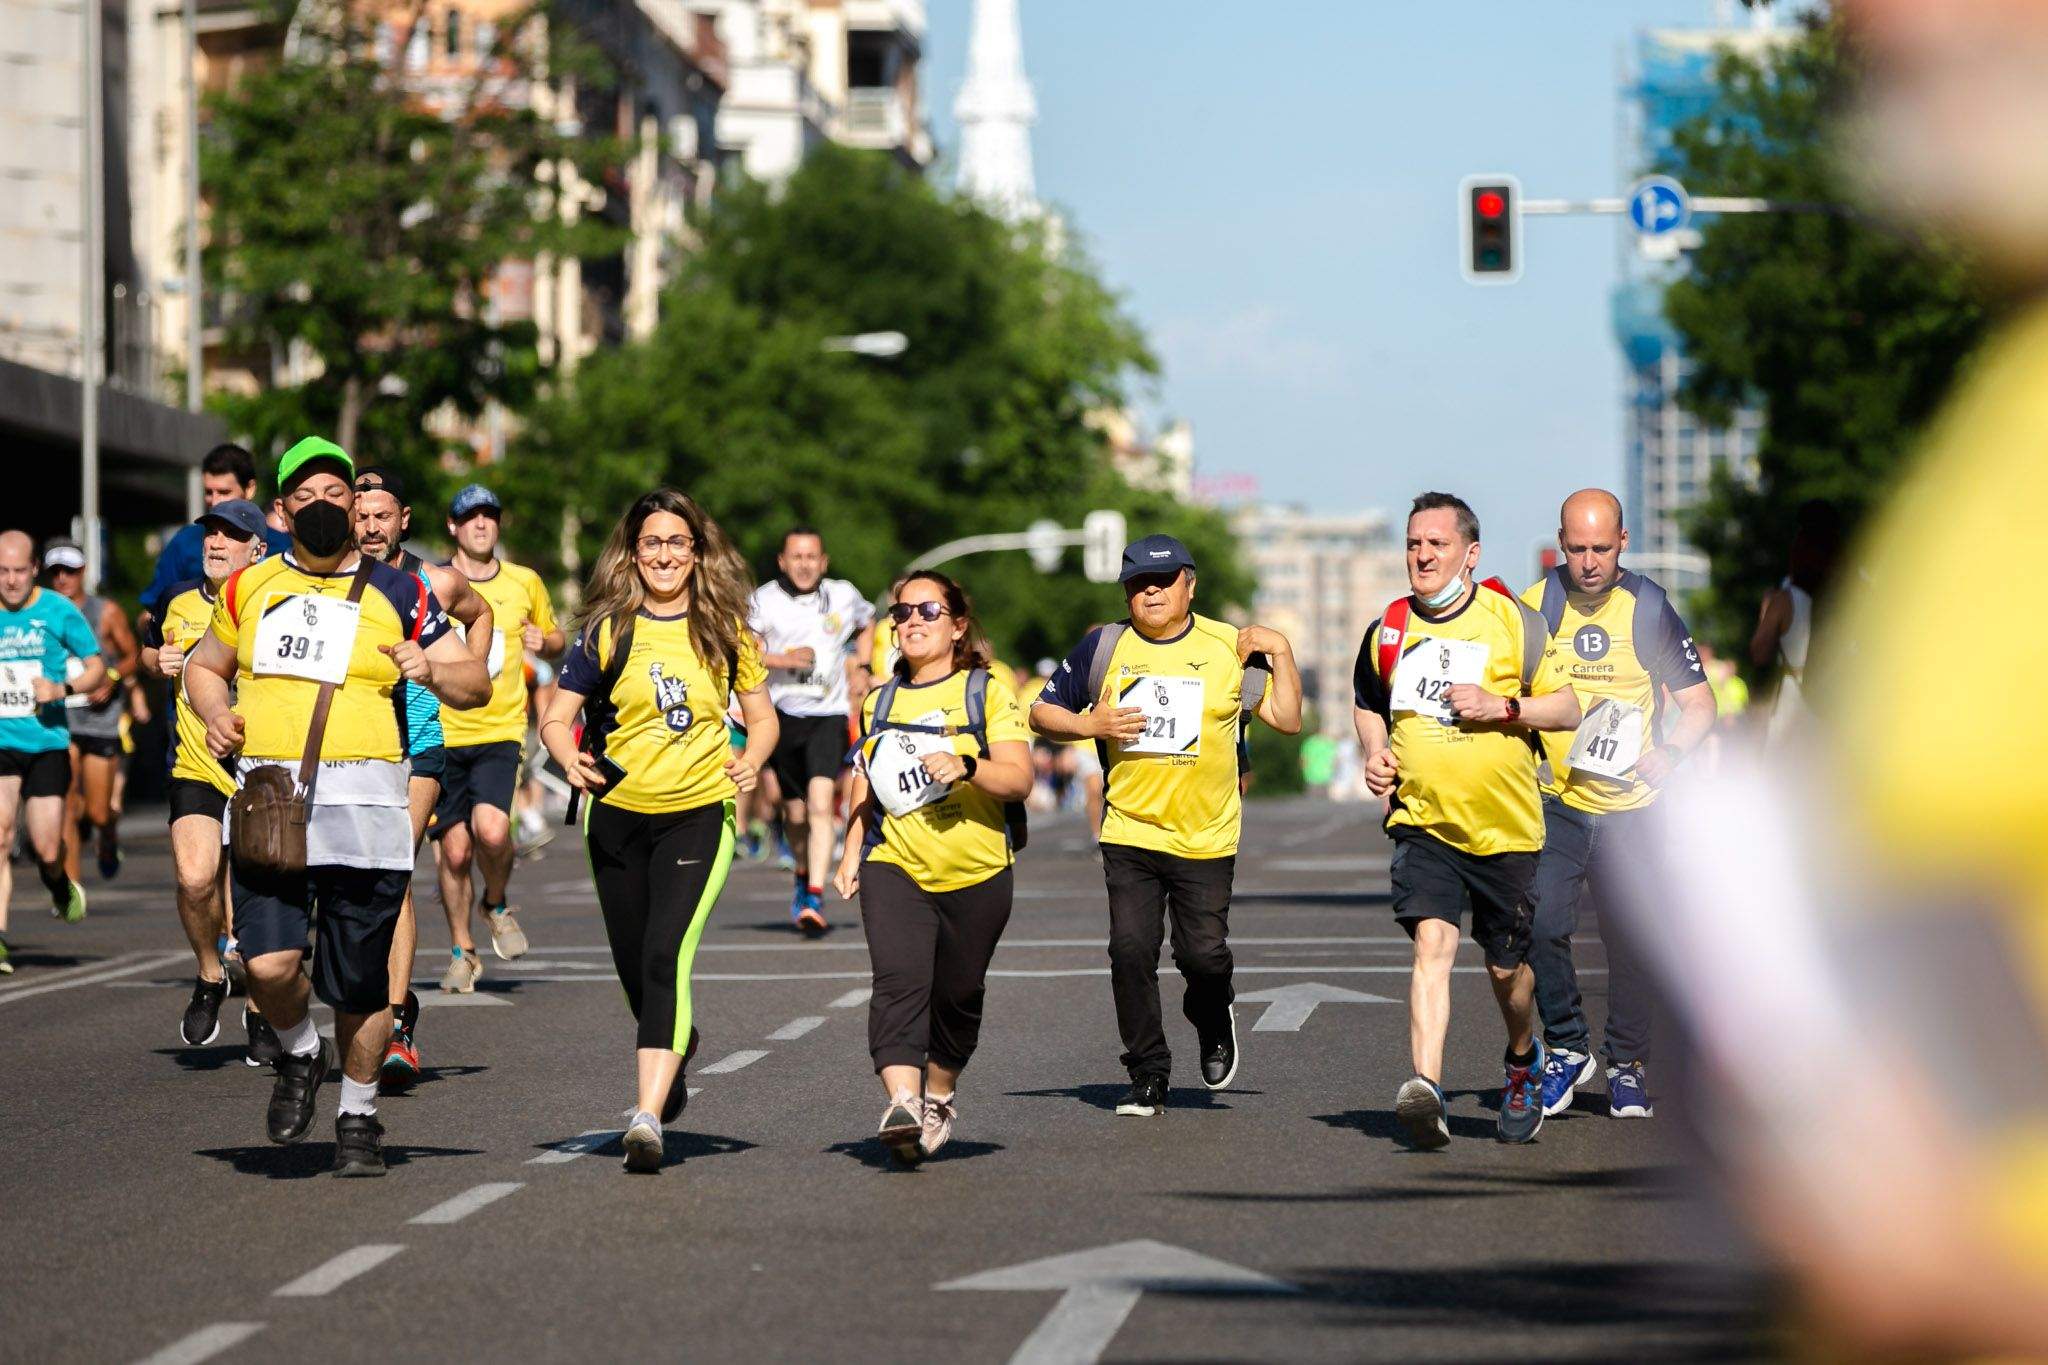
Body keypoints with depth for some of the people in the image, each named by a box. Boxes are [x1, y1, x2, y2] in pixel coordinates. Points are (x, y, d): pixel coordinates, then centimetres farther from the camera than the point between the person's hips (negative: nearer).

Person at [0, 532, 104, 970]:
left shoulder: (59, 611, -2)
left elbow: (97, 667, 5)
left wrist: (63, 689, -13)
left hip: (47, 741, -1)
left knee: (46, 849, -2)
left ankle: (60, 886, 36)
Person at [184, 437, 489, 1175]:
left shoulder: (398, 595, 7)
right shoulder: (249, 586, 14)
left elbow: (475, 684, 7)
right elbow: (204, 663, 29)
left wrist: (434, 672, -15)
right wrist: (215, 712, 7)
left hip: (362, 802, -1)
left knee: (360, 982, 1)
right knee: (269, 964, -14)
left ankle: (358, 1113, 22)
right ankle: (299, 1053, 18)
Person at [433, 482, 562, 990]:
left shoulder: (525, 582, 7)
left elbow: (555, 637, 22)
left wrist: (544, 641, -1)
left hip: (500, 733, 0)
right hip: (442, 734, 0)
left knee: (491, 828, -23)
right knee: (454, 848, 0)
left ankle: (497, 905, 8)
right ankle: (462, 952, 19)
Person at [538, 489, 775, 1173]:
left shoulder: (725, 630, 3)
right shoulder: (607, 630, 1)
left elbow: (762, 717, 11)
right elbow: (556, 717, 1)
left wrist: (751, 759, -10)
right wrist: (571, 759, -20)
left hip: (699, 815, -2)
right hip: (617, 815, 2)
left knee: (666, 958, -19)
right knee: (636, 972, 12)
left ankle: (647, 1116, -24)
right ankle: (676, 1047, 45)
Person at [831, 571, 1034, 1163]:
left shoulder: (989, 690, -1)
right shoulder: (880, 702, 12)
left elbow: (1019, 779, -10)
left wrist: (966, 766, -27)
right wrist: (852, 853, 18)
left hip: (975, 871, -2)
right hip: (894, 868, 2)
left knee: (957, 994, 8)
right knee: (899, 980, -20)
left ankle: (938, 1098, 33)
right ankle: (901, 1103, -33)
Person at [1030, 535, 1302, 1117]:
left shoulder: (1229, 647, 2)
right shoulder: (1104, 648, 3)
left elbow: (1287, 719, 2)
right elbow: (1042, 712, 8)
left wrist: (1281, 652, -9)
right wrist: (1091, 725, -10)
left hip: (1207, 835, -1)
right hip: (1129, 832, 1)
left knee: (1203, 954, -4)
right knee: (1131, 952, -7)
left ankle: (1214, 1025, 31)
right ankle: (1148, 1077, 5)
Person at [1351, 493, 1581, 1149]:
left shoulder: (1513, 621, -3)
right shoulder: (1388, 630, 5)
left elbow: (1568, 706, 0)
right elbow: (1367, 704, 23)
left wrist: (1503, 707, -16)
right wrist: (1375, 751, 4)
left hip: (1505, 826, -1)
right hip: (1422, 822, 1)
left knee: (1506, 965, 11)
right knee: (1432, 941, -20)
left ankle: (1524, 1060, 42)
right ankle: (1427, 1091, -32)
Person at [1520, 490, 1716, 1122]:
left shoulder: (1647, 608, -4)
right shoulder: (1534, 605, -1)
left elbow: (1699, 701, 1)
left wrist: (1670, 752, -15)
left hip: (1630, 806, 0)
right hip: (1555, 802, 0)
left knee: (1630, 940, 5)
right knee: (1543, 924, -16)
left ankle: (1627, 1065, 22)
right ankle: (1567, 1046, 3)